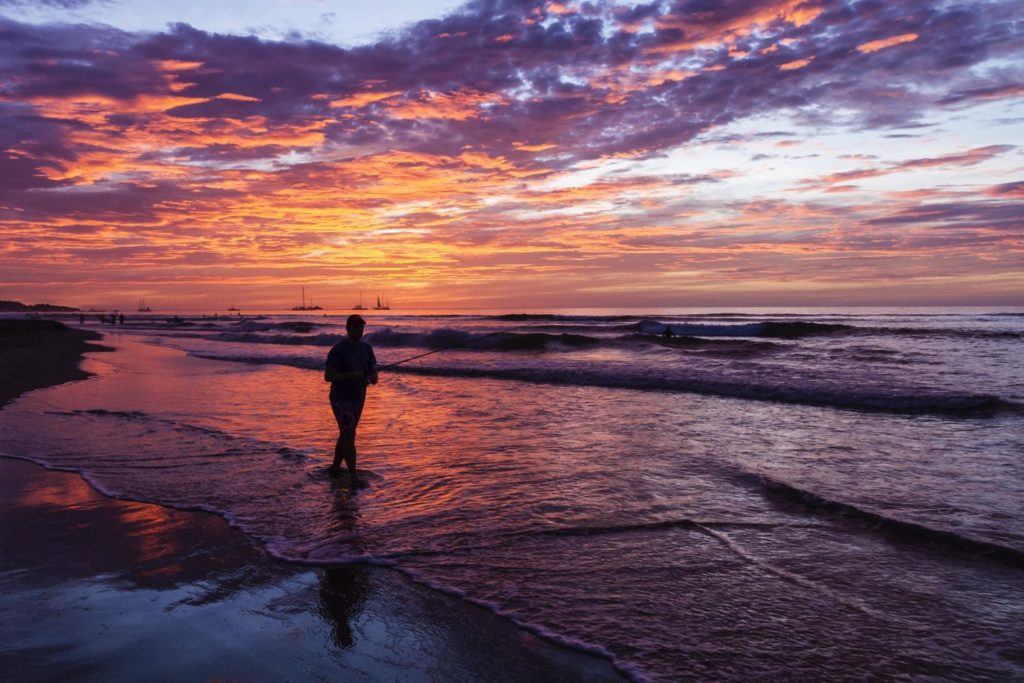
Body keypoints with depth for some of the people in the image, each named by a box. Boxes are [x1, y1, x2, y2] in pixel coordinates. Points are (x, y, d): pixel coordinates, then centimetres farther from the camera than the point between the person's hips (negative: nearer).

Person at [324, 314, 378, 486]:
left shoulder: (366, 348, 4)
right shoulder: (338, 349, -14)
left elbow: (373, 370, 10)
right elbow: (327, 376, -18)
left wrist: (373, 377, -14)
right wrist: (350, 375, -30)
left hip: (358, 398, 7)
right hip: (341, 399, -7)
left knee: (346, 434, 16)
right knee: (349, 435, -11)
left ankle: (335, 467, 30)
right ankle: (353, 476, -8)